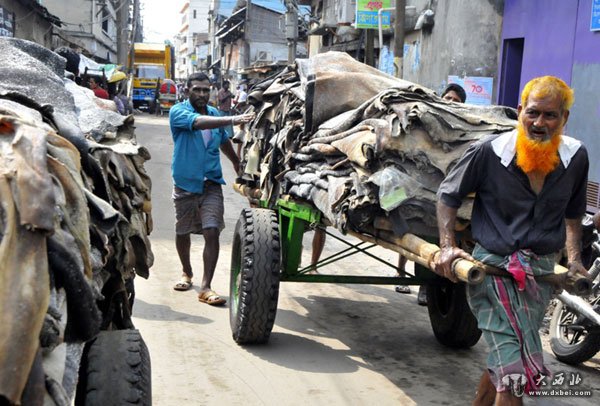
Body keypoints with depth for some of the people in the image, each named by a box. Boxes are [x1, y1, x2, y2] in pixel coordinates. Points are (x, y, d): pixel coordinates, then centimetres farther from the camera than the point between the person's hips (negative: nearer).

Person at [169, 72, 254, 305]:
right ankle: (187, 273, 39)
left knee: (212, 233, -12)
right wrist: (232, 120, -42)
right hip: (185, 184, -2)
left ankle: (206, 287, -9)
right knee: (182, 232, 15)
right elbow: (199, 122, -31)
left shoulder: (214, 113, 6)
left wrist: (237, 163, 36)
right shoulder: (178, 112, -9)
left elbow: (224, 142, 25)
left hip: (211, 184, 2)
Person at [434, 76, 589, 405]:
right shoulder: (488, 151, -12)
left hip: (542, 271, 5)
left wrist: (574, 258, 11)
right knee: (521, 372, -14)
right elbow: (448, 195, 0)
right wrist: (448, 246, -10)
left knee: (505, 364, 18)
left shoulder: (575, 157, 0)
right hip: (494, 267, -5)